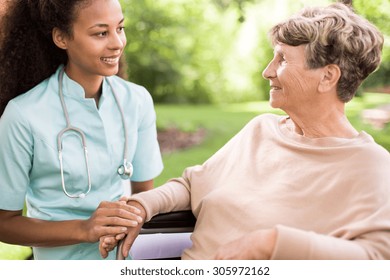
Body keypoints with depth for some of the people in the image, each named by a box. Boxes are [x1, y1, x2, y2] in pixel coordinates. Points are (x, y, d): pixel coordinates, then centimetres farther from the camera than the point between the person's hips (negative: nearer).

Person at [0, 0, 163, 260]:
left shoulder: (138, 100, -10)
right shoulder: (24, 115, -20)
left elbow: (144, 192, 0)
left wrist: (132, 219, -19)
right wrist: (83, 229, -24)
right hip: (64, 258, -3)